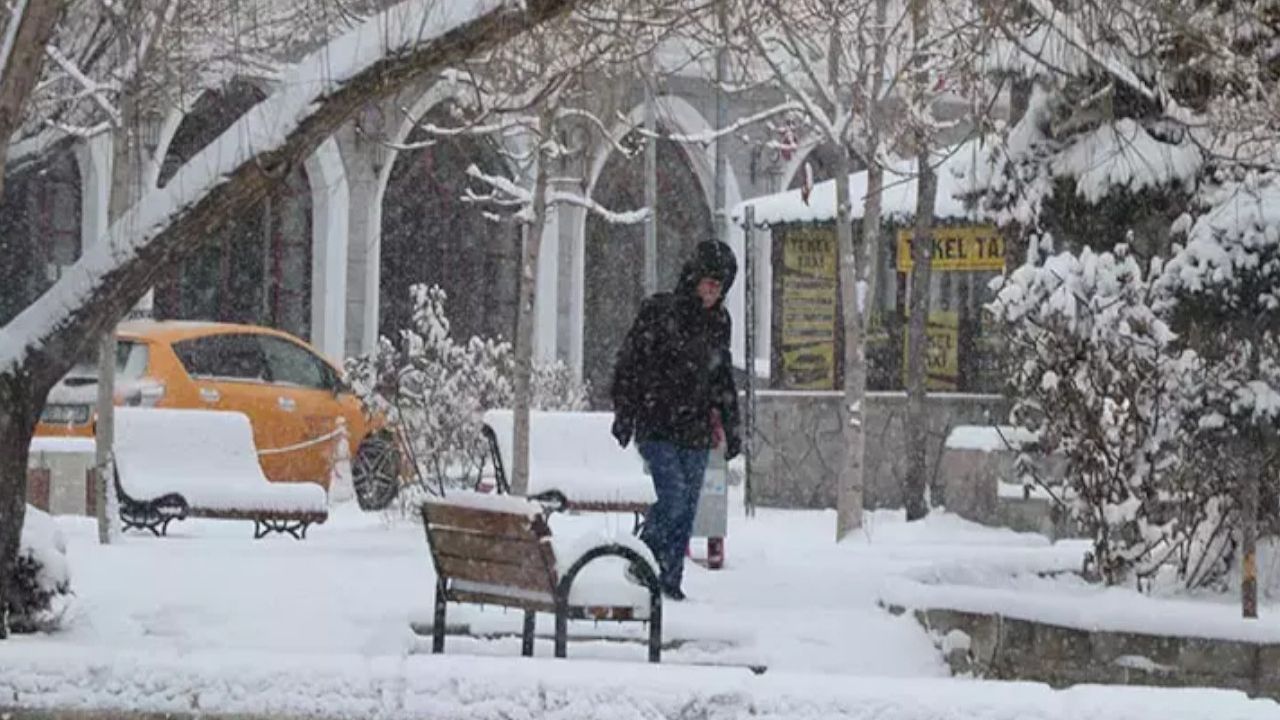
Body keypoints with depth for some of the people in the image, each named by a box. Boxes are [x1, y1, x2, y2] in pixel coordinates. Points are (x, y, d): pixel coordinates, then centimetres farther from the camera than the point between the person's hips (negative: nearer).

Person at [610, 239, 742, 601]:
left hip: (695, 429, 6)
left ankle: (670, 579, 11)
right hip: (657, 425, -6)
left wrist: (730, 427, 19)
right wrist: (624, 414, -10)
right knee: (673, 496, -17)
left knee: (688, 508, 3)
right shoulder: (660, 310, -6)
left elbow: (722, 377, 22)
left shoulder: (718, 321, 12)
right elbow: (629, 362, -5)